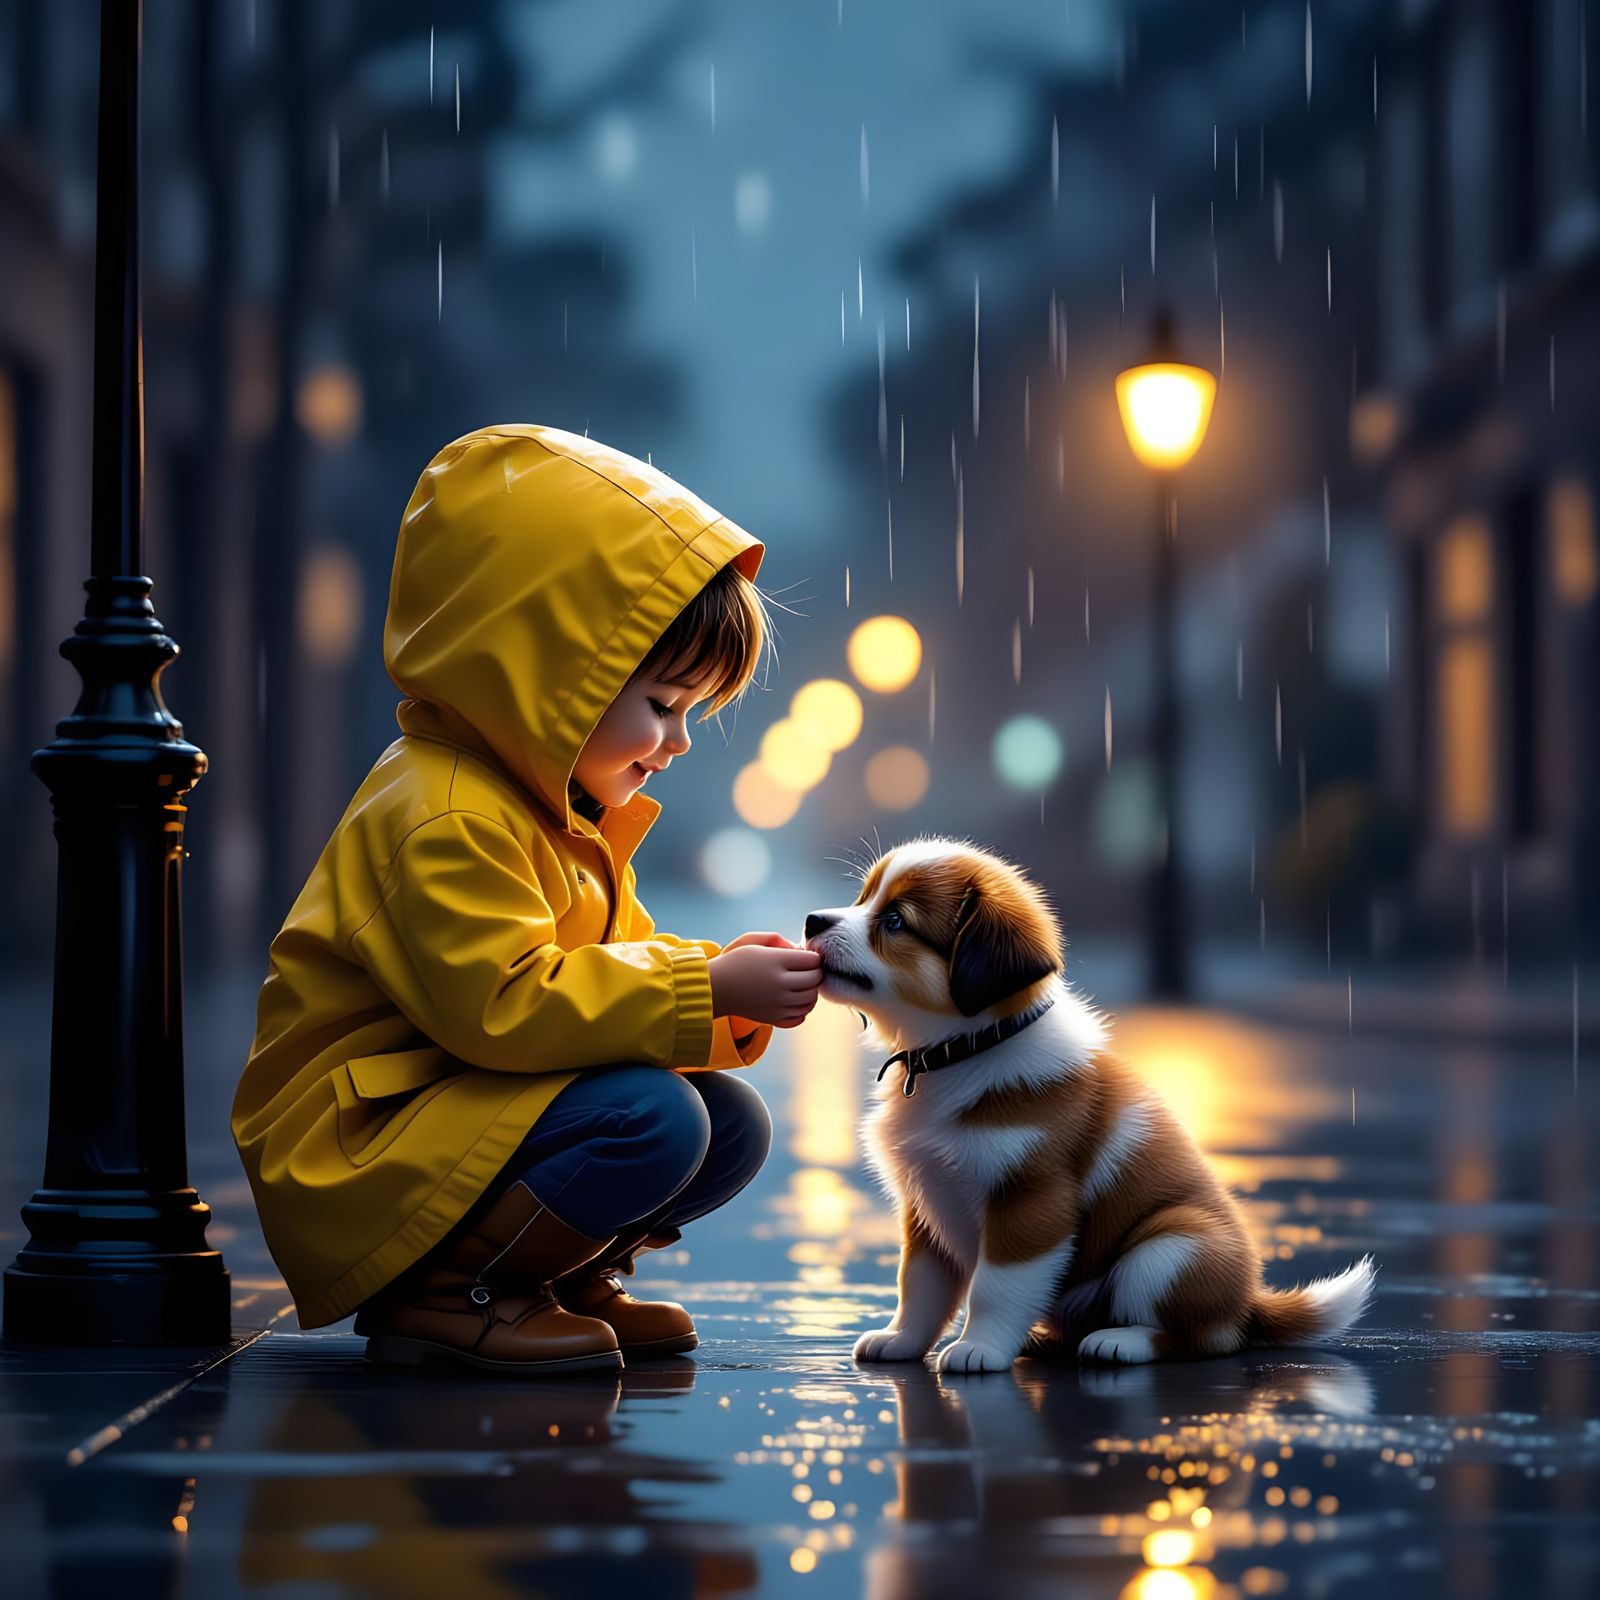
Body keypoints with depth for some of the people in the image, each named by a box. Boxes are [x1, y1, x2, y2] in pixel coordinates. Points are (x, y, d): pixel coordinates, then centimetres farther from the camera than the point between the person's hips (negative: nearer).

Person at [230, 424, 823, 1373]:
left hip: (478, 1110, 10)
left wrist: (722, 978, -4)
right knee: (653, 1118, -28)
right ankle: (437, 1295, -16)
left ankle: (559, 1278, 11)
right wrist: (706, 991, -27)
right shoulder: (444, 819, -22)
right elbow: (503, 1004, -29)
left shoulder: (563, 812, 14)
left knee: (735, 1125, 1)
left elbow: (613, 964, 17)